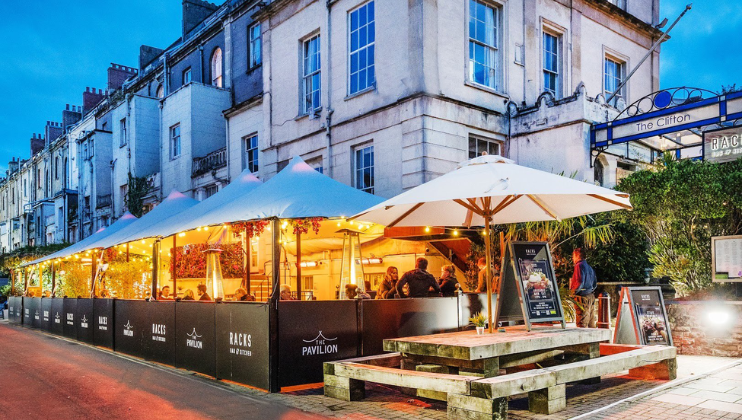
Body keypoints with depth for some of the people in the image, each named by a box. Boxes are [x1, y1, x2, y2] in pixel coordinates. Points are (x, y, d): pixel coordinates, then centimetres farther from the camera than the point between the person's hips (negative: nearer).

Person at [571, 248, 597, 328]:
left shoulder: (579, 265, -10)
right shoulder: (589, 267, 17)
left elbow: (580, 282, -19)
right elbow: (595, 283, 21)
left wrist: (573, 290, -7)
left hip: (582, 297, -9)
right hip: (591, 296, 9)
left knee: (582, 324, -9)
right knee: (591, 324, 12)